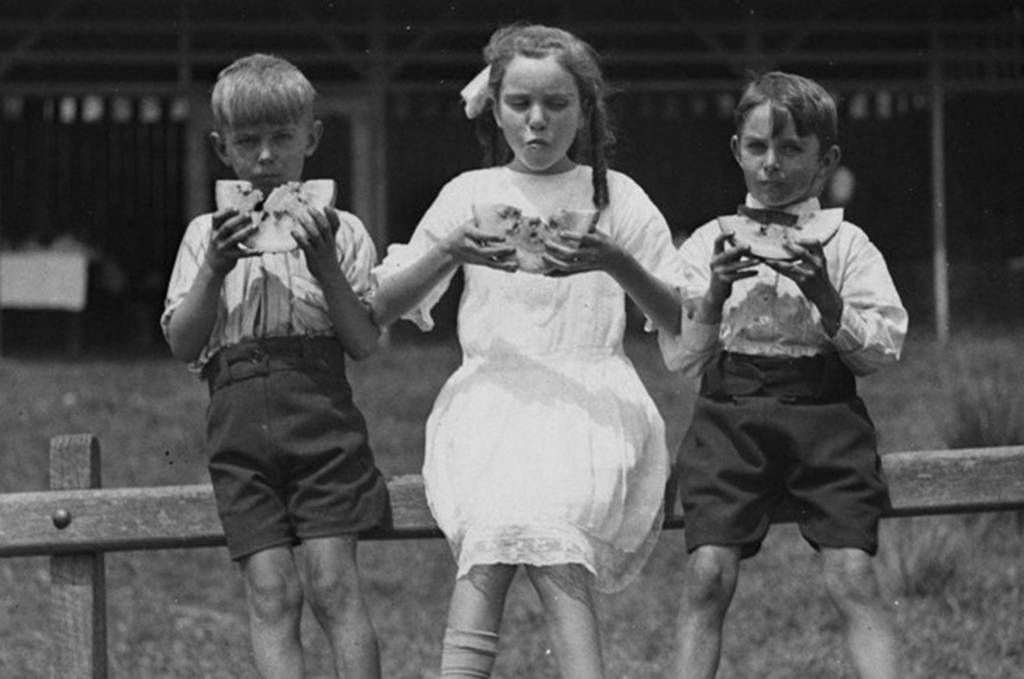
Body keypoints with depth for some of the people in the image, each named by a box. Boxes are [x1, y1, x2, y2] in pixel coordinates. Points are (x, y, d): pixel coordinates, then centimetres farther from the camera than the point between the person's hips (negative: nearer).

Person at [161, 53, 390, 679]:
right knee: (270, 592, -6)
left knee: (332, 583, -9)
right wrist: (215, 268, -7)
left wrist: (326, 266, -10)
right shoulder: (207, 234, 14)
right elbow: (182, 344, 6)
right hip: (239, 422, 2)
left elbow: (366, 343, 2)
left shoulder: (339, 230, 9)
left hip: (321, 413, -2)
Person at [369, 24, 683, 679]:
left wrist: (616, 263, -12)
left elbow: (679, 321, 5)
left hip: (591, 397, 0)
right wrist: (452, 254, -8)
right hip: (493, 395, 1)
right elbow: (382, 308, 10)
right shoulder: (470, 195, 13)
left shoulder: (616, 196, 11)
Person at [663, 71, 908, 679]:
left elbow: (884, 351, 0)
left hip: (825, 413, -1)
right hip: (730, 415, 1)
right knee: (708, 575, -14)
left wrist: (824, 297, -14)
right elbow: (682, 364, 8)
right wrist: (714, 297, -9)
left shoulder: (845, 245, 7)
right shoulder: (710, 244, 11)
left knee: (853, 575, -14)